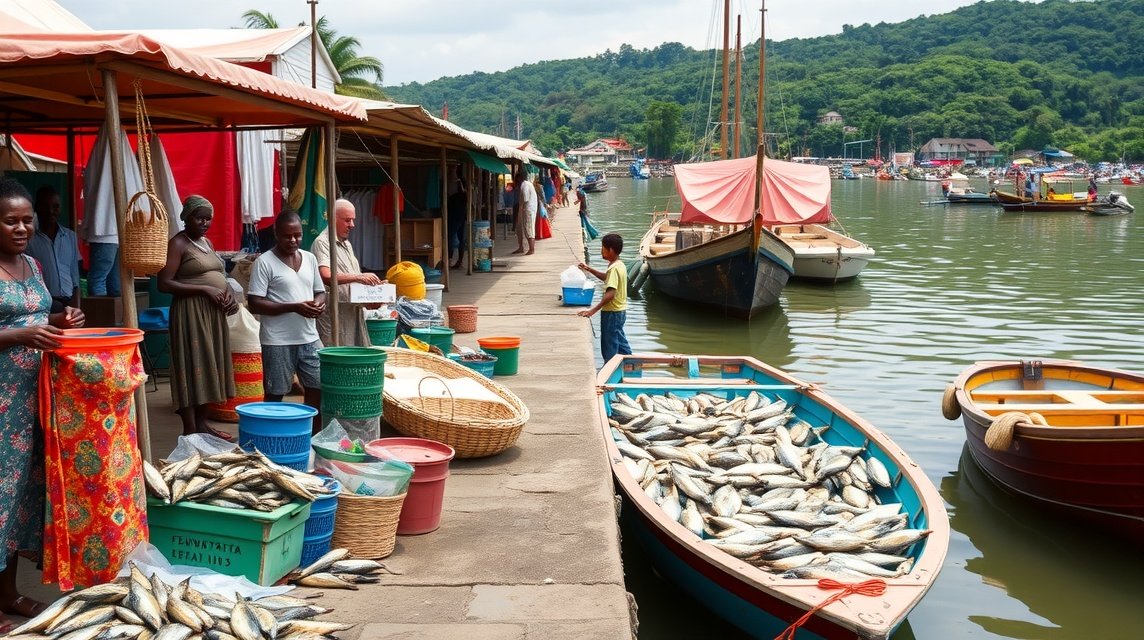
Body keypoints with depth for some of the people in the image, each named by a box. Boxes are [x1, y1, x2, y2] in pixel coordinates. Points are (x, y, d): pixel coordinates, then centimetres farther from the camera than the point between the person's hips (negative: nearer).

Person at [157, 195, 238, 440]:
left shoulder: (207, 242, 17)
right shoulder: (178, 243, -7)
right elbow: (164, 283, -15)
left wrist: (228, 293, 4)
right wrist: (204, 289, -19)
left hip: (214, 313, 8)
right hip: (191, 313, -8)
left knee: (208, 366, 11)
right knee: (192, 366, -6)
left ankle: (202, 423, 20)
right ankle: (190, 431, -3)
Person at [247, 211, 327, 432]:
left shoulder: (309, 258, 10)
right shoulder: (264, 262, -8)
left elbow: (320, 291, 19)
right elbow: (255, 303, -12)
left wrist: (320, 302, -6)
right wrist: (294, 307, -20)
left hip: (309, 338, 6)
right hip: (278, 341, -6)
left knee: (317, 388, 9)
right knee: (275, 395, 3)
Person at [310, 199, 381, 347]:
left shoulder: (347, 244, 22)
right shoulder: (322, 242, -8)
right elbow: (326, 277, -24)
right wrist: (358, 277, -30)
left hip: (354, 311, 9)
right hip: (334, 312, -9)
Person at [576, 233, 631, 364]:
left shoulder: (614, 268, -22)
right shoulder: (619, 265, 7)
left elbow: (611, 293, -32)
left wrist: (593, 310, -36)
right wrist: (590, 270, 20)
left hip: (612, 313, -10)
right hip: (620, 311, 10)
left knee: (609, 349, -1)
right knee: (620, 342, 22)